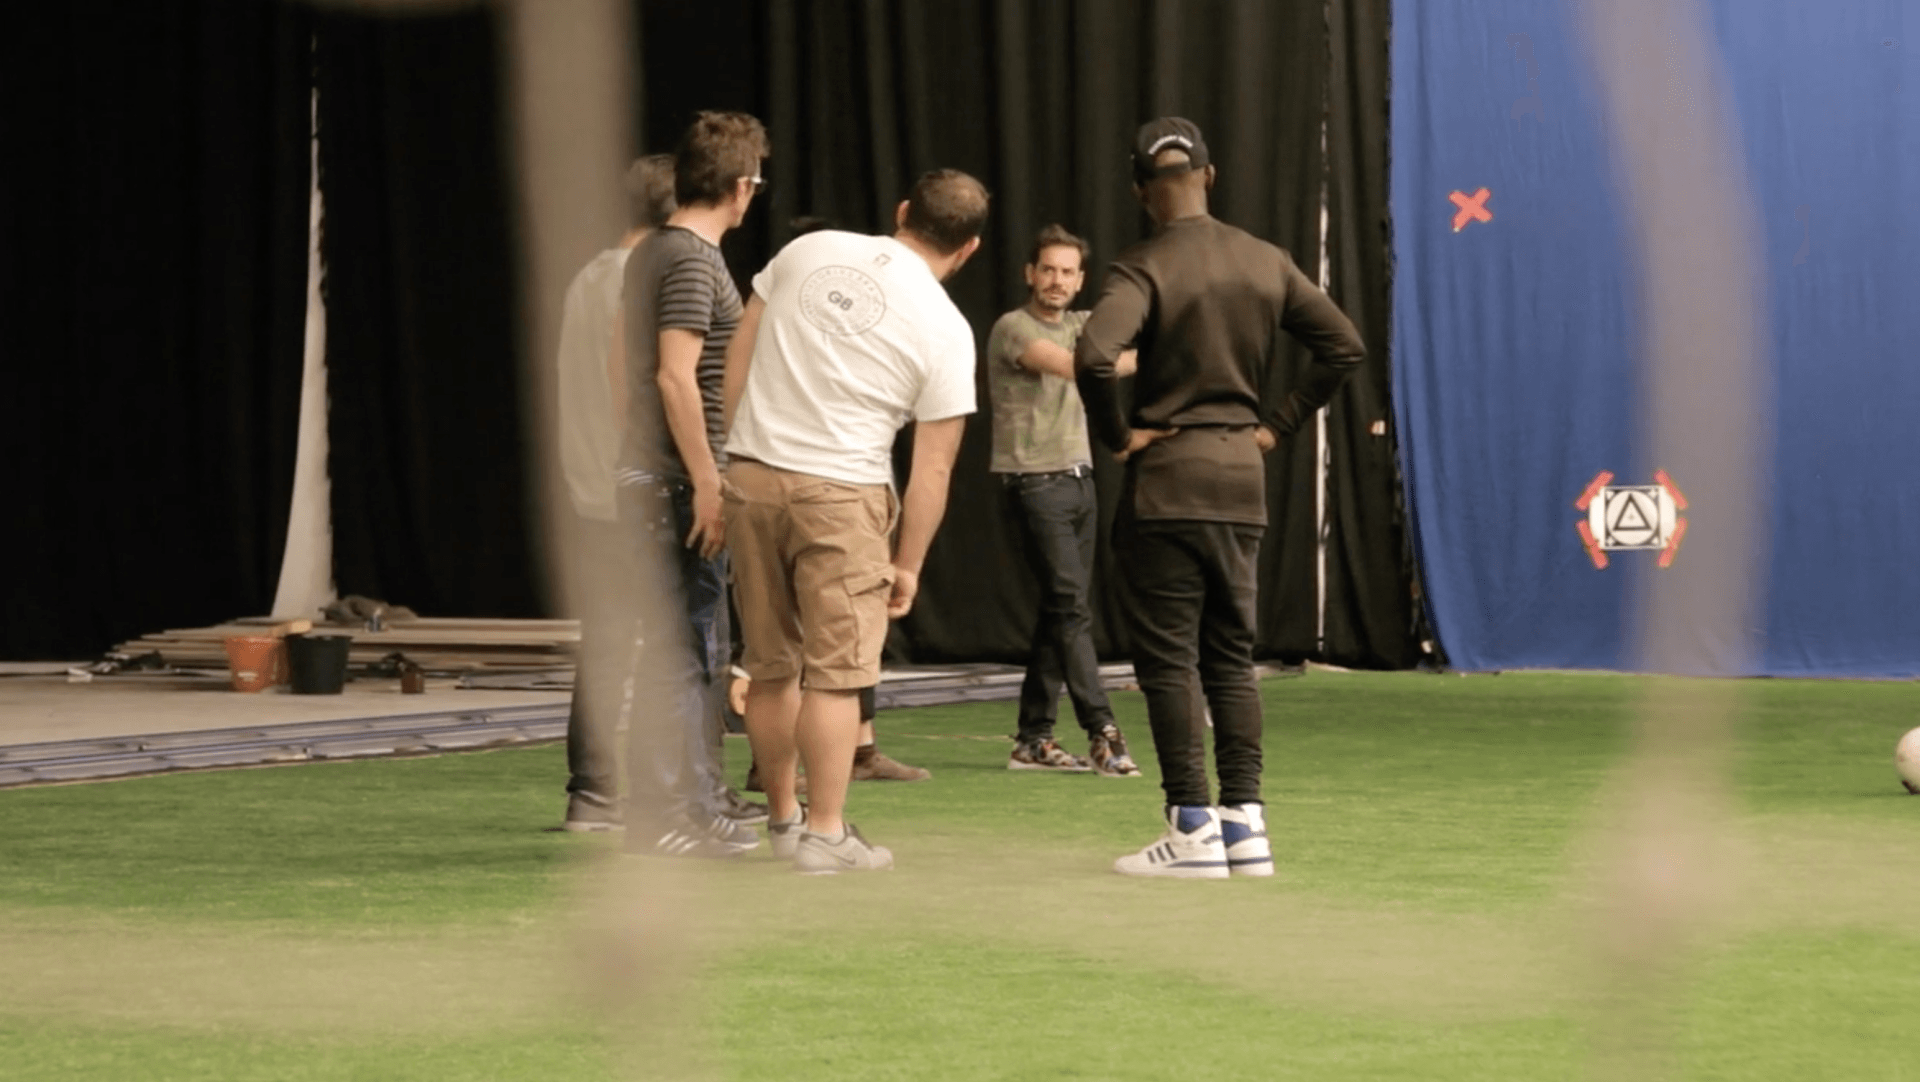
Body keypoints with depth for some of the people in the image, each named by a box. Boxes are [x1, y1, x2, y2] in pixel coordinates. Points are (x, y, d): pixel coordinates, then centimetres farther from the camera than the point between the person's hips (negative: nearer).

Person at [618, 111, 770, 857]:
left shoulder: (650, 254, 15)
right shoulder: (694, 262, -14)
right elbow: (676, 376, -22)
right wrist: (706, 482, -22)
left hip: (651, 477, 10)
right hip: (680, 483, -10)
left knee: (696, 651, 15)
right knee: (682, 650, -6)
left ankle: (699, 802, 21)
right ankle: (662, 815, -4)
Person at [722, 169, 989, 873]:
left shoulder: (807, 252, 6)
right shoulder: (944, 330, -4)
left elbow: (736, 358, 10)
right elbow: (932, 467, -3)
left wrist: (726, 460, 17)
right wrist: (908, 563, 6)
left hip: (749, 477, 5)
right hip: (839, 494, -5)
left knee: (769, 666, 15)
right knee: (836, 670, 1)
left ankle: (782, 818, 26)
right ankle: (824, 835, 0)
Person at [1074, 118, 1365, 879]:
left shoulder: (1144, 269, -11)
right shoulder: (1267, 264, 6)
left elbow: (1093, 356, -28)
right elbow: (1345, 346, 9)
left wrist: (1116, 435, -12)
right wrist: (1278, 425, 11)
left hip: (1166, 482, -5)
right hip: (1242, 481, 5)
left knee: (1168, 661, 0)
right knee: (1231, 658, 13)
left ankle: (1194, 829, -2)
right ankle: (1245, 823, 9)